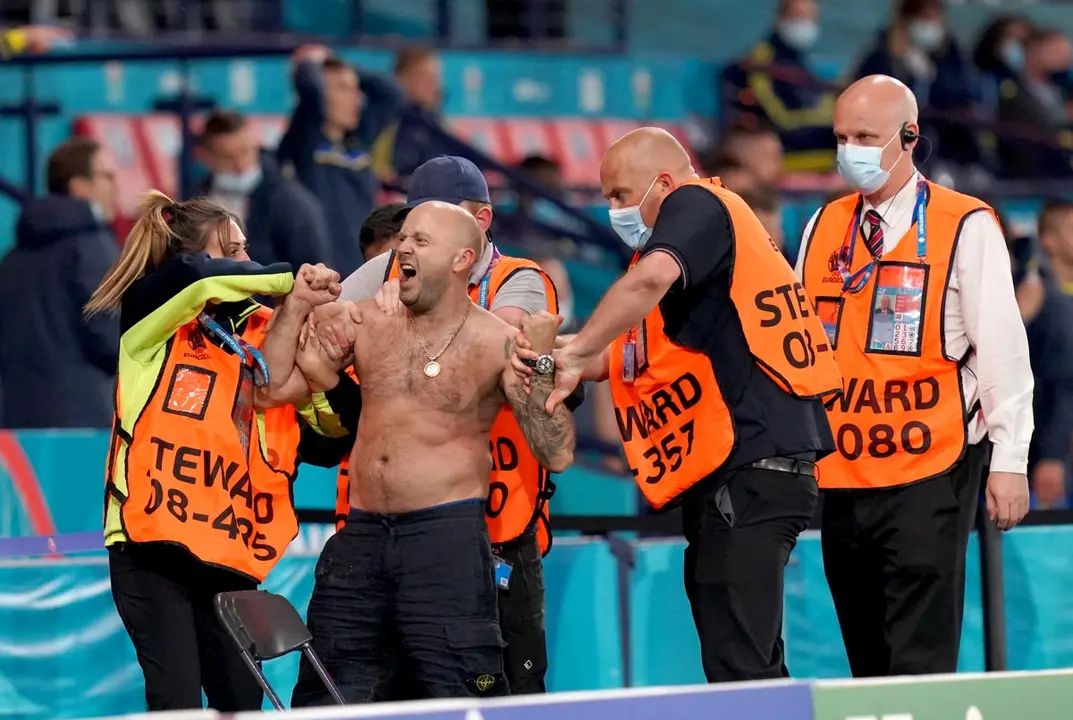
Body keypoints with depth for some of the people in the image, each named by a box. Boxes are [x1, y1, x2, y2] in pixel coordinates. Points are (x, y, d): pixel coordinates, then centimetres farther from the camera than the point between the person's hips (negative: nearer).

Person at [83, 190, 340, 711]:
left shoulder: (254, 330, 14)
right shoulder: (150, 316, 1)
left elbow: (270, 386, -5)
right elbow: (193, 276, -19)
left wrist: (297, 303, -13)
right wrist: (294, 279, -10)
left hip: (228, 554, 5)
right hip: (153, 549, -5)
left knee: (241, 703, 4)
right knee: (177, 703, -13)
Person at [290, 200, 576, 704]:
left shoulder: (498, 345, -5)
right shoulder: (368, 321, 9)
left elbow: (556, 455, -10)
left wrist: (540, 362, -19)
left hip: (446, 536, -5)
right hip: (361, 534, 5)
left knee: (458, 699, -9)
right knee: (324, 699, 7)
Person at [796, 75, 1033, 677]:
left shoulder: (966, 228, -3)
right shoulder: (822, 229, 13)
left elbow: (1002, 351, -5)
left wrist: (1009, 462, -9)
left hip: (929, 475, -6)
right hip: (841, 473, 6)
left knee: (919, 663, -10)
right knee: (868, 665, 8)